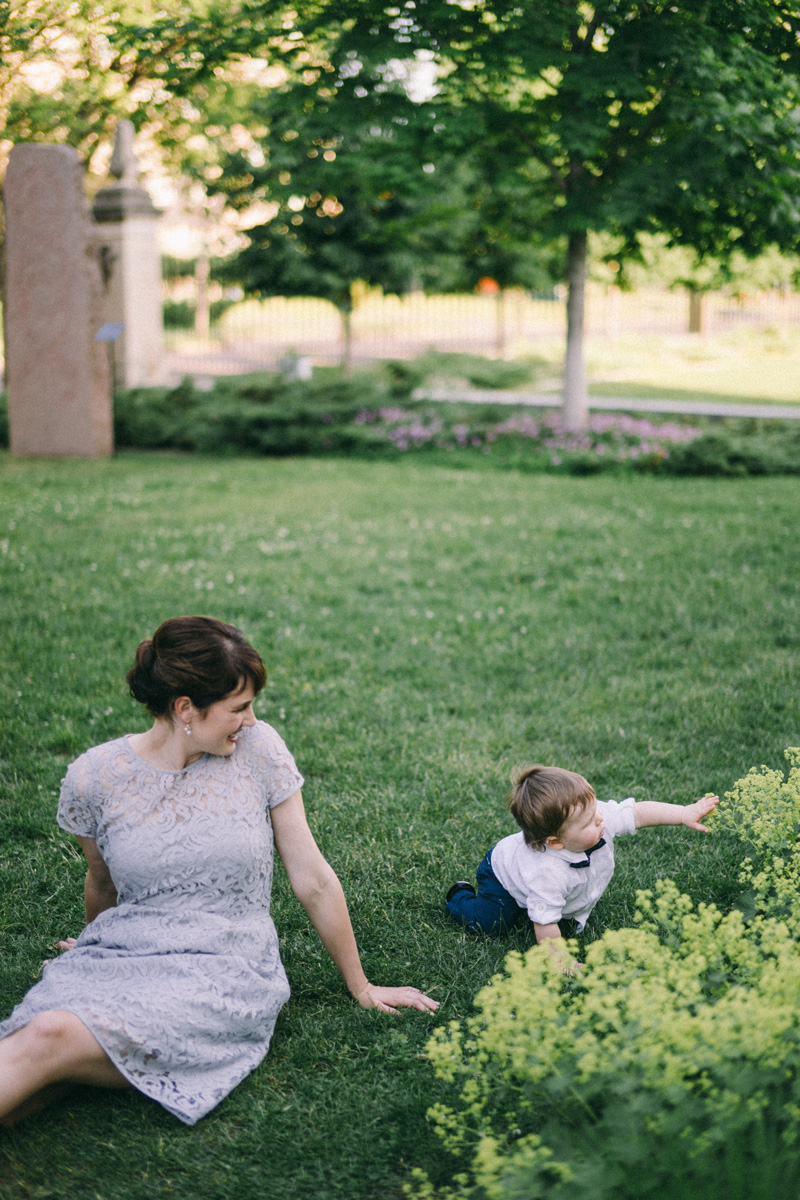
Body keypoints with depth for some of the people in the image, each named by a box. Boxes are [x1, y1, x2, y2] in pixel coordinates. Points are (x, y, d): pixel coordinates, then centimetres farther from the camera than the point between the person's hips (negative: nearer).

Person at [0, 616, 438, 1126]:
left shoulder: (258, 749, -3)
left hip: (226, 970, -2)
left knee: (51, 1038, -30)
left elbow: (314, 881, 3)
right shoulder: (94, 778, -3)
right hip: (119, 955, 2)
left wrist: (361, 987, 10)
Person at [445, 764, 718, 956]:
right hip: (504, 876, -6)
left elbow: (639, 812, -26)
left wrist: (685, 813, -31)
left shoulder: (601, 815, -36)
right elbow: (545, 926, -40)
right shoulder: (548, 874, -48)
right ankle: (461, 896, 19)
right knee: (488, 924, -12)